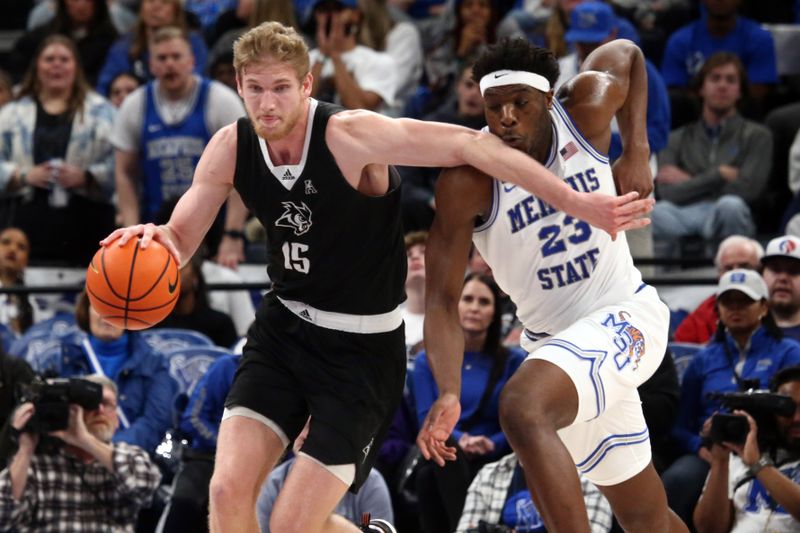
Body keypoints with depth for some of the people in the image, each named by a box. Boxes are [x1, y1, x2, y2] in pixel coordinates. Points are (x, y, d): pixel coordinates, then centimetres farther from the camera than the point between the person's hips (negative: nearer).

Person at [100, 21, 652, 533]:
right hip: (283, 327, 5)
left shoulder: (349, 136, -24)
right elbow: (180, 243, 0)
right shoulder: (231, 148, -7)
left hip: (361, 348, -5)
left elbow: (473, 146, -27)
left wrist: (580, 203, -32)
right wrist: (155, 238, -28)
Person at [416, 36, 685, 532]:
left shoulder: (587, 108, -12)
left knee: (522, 408, -33)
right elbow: (443, 299, -17)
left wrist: (636, 152, 1)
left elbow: (627, 54, 12)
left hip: (625, 316, -3)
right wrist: (449, 394, -31)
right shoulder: (467, 182, -16)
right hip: (555, 340, 3)